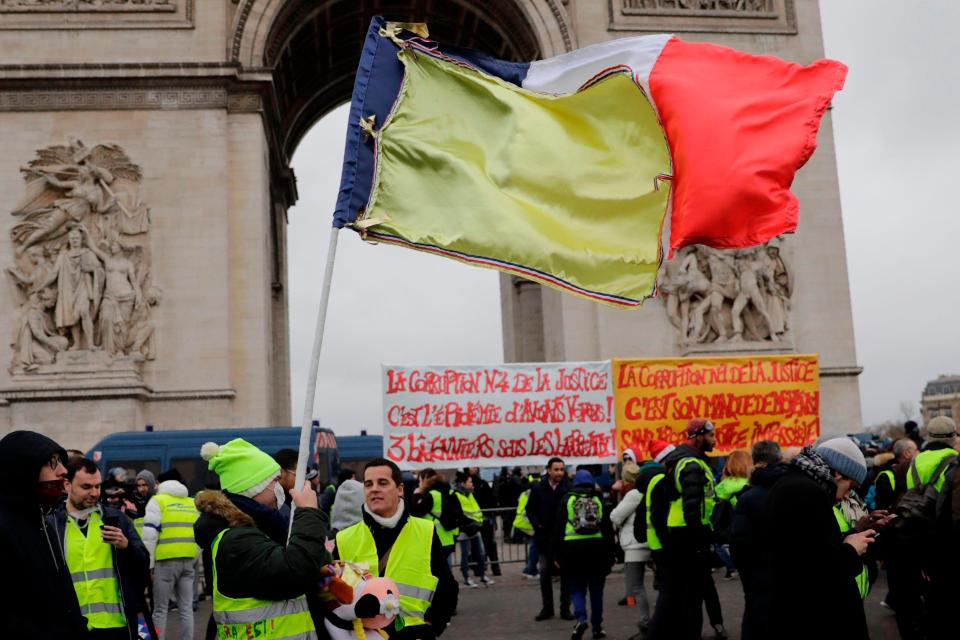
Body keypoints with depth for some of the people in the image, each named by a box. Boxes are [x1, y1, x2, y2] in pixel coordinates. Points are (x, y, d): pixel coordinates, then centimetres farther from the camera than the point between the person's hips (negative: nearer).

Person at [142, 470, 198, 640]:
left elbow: (150, 534, -6)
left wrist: (148, 564, -4)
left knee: (160, 609, 3)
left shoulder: (158, 501, 3)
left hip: (166, 561, -4)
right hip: (188, 560, 4)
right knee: (186, 607, 9)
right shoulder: (192, 503, 18)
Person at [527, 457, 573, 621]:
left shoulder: (569, 488, -9)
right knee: (545, 573, 8)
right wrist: (537, 525, -5)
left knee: (566, 573, 5)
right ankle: (547, 608, 19)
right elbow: (530, 509, 7)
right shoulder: (538, 489, -2)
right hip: (545, 538, 2)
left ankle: (565, 608, 14)